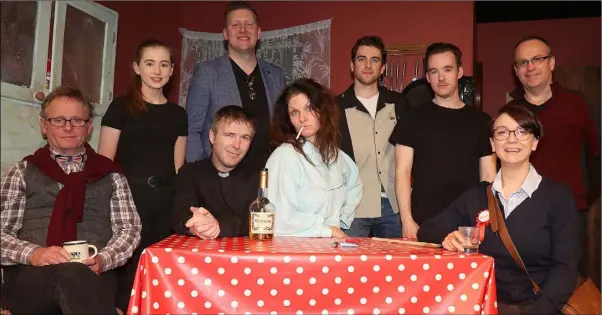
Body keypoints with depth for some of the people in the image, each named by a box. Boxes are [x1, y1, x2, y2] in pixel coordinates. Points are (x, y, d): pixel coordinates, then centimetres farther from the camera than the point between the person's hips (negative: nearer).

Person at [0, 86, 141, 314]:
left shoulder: (110, 174, 16)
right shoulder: (21, 172, 15)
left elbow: (129, 229, 9)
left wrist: (102, 260, -11)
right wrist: (33, 254, -14)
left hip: (92, 274, 1)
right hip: (30, 275, 0)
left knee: (79, 276, -36)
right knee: (71, 274, -36)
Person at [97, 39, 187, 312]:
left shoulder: (178, 114, 13)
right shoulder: (121, 106, 2)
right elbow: (103, 162, -1)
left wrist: (179, 200, 7)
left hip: (166, 198, 4)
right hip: (130, 194, -3)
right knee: (128, 264, -5)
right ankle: (122, 307, 15)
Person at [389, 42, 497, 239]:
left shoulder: (481, 121, 8)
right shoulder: (413, 119, 3)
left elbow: (488, 178, 8)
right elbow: (402, 173, -1)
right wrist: (407, 221, -10)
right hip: (423, 224, -1)